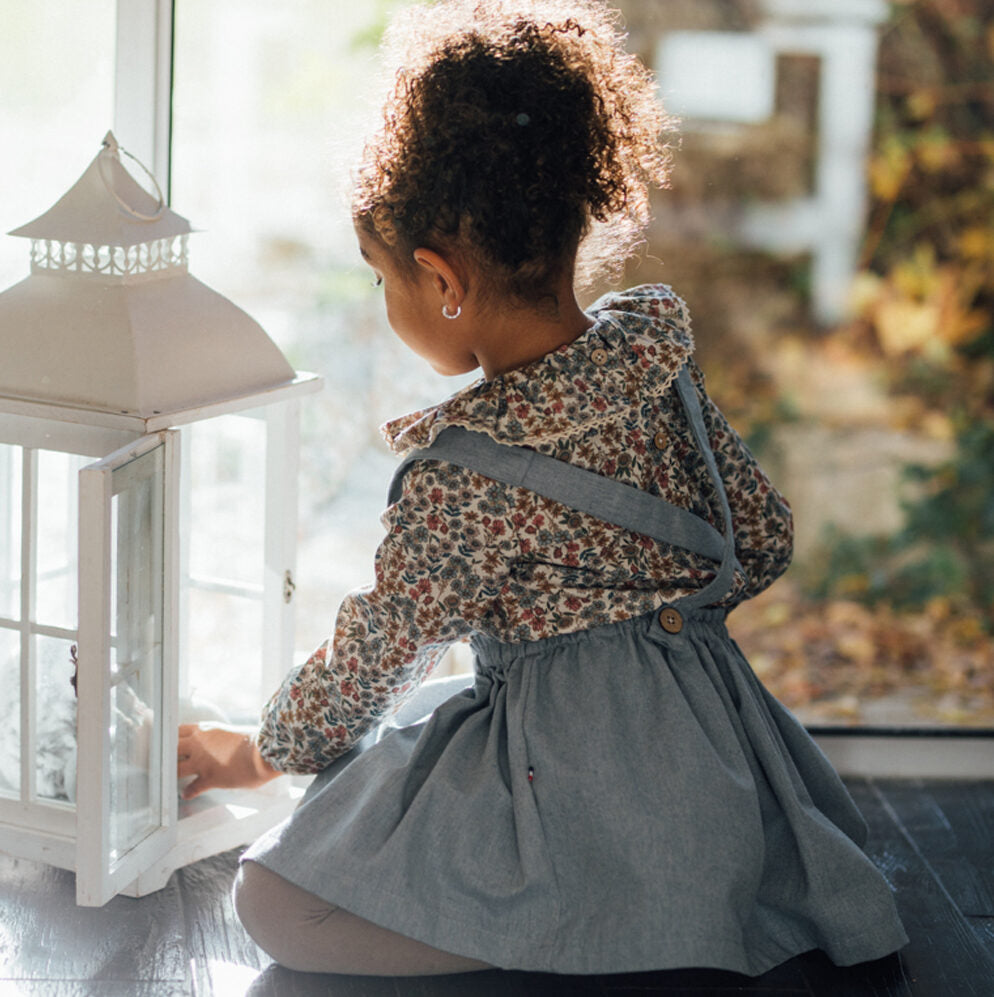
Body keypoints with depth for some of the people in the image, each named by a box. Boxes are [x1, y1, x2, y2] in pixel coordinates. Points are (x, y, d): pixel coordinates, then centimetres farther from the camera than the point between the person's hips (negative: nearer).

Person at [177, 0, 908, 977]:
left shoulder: (461, 474, -18)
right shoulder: (658, 363, 0)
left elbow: (373, 657, -6)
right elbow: (762, 539, 9)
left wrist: (260, 751, 13)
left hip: (575, 778, -8)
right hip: (716, 752, 8)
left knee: (276, 901, -5)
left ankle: (598, 934, -9)